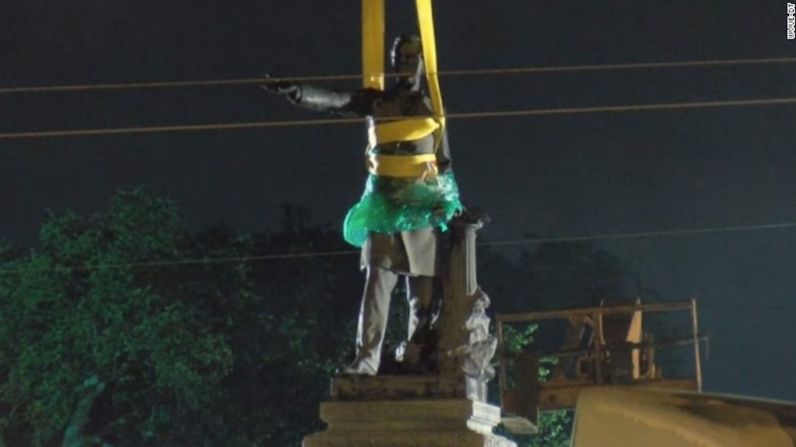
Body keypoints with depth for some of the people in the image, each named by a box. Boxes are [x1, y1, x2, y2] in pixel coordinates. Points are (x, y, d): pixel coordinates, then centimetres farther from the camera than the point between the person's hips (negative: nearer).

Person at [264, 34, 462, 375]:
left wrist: (451, 207, 5)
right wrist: (297, 91, -26)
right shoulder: (375, 103, 6)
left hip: (421, 206, 1)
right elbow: (333, 101, -10)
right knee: (377, 280, -6)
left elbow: (445, 165, 12)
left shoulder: (431, 110, 9)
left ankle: (416, 356, 8)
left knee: (422, 286, 1)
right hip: (383, 205, -1)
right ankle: (366, 357, -8)